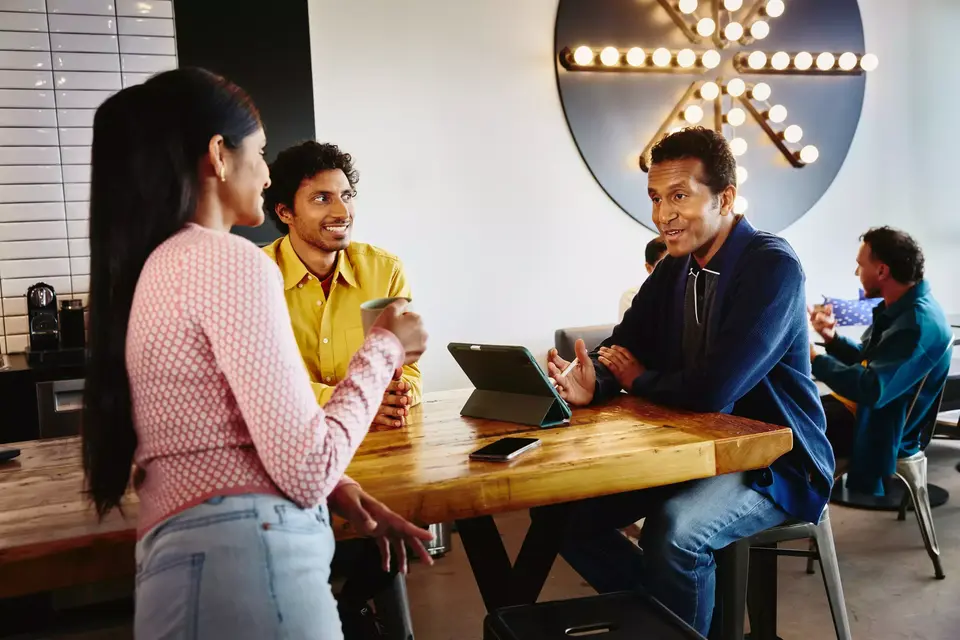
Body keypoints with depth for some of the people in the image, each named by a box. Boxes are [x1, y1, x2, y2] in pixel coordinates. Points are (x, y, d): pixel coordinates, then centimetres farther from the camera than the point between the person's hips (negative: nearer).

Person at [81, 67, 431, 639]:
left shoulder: (155, 266, 15)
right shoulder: (231, 260, -14)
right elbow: (306, 468, -16)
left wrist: (346, 494, 15)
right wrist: (384, 348, -3)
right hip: (247, 561, -9)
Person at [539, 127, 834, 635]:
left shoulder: (771, 267, -20)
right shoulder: (673, 269, 6)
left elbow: (712, 391, -29)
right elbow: (621, 350, 3)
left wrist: (638, 379, -10)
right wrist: (591, 384, -21)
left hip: (776, 461, -7)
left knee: (674, 529, -34)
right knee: (565, 508, -2)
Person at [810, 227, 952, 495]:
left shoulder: (919, 324, -27)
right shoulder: (899, 308, 6)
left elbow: (872, 391, -34)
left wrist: (814, 359, -24)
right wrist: (832, 337, -1)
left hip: (878, 429, -10)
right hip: (862, 408, 10)